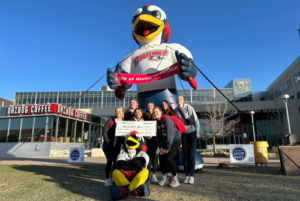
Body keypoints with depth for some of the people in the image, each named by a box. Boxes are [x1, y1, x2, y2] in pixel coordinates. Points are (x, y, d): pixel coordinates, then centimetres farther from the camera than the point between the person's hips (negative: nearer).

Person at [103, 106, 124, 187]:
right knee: (109, 161, -6)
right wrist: (107, 141, -11)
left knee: (116, 162, 6)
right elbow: (105, 131, -5)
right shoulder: (111, 120, 1)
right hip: (108, 145, -3)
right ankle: (107, 179, 5)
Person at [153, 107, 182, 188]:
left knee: (168, 157, -20)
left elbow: (170, 133, -24)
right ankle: (164, 178, 12)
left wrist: (168, 148, -22)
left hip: (175, 140, -7)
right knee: (161, 157, -5)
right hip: (166, 141, 7)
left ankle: (175, 179, -5)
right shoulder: (157, 122, 2)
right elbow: (158, 136, 4)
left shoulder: (166, 119, -20)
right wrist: (160, 147, -7)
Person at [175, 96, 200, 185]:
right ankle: (187, 175, 14)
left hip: (192, 132, -3)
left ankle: (191, 176, 4)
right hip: (183, 133, 4)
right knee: (185, 154, 5)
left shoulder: (189, 108, -12)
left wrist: (197, 132, -11)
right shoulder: (176, 110, 0)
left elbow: (196, 120, -9)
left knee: (191, 154, -5)